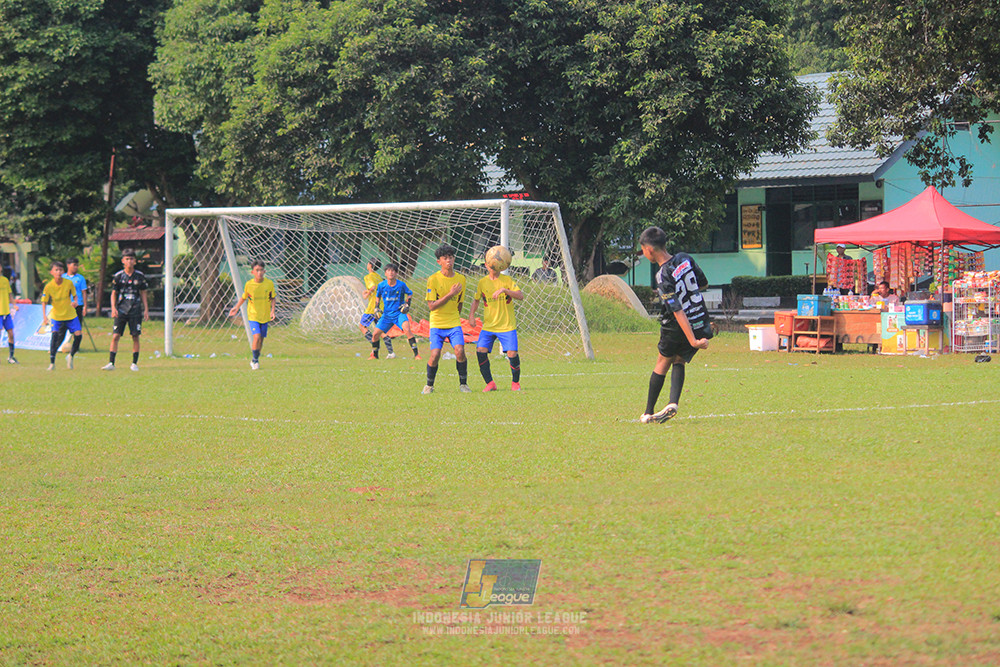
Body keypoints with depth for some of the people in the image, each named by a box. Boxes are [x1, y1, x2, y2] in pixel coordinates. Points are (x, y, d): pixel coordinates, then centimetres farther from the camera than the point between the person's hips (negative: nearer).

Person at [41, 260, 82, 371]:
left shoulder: (69, 283, -10)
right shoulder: (49, 286, -14)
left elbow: (74, 295, 5)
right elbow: (44, 302, -7)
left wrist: (75, 302, -18)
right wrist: (44, 316, -19)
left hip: (71, 315, 2)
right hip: (57, 316, -2)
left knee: (78, 334, -9)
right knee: (55, 336, -16)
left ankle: (71, 356, 17)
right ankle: (52, 362, -4)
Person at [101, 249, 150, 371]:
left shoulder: (140, 276, 5)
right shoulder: (118, 276, 2)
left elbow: (143, 294, 11)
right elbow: (113, 294, 7)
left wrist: (146, 310, 5)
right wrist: (113, 308, -7)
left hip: (135, 310, 1)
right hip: (121, 310, -1)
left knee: (135, 337, -1)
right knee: (115, 336, -7)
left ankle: (134, 363, 9)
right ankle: (111, 363, -7)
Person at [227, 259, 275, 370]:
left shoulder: (269, 283, -6)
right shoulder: (249, 284, -9)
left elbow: (273, 298, 7)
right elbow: (244, 297, 9)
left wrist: (272, 310, -3)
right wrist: (236, 307, 6)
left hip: (265, 316, 3)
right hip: (253, 315, -3)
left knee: (261, 339, 10)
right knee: (256, 336, -19)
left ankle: (254, 361, 28)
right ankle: (255, 360, -5)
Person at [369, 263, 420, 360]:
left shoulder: (401, 285, -9)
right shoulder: (381, 285, -4)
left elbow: (410, 293, 9)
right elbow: (378, 296, 16)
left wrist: (407, 304, -5)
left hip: (399, 313, -3)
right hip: (387, 314, 3)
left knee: (407, 329, -28)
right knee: (375, 334, -2)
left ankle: (416, 354, -23)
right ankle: (374, 355, 23)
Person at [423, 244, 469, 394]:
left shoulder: (461, 279, 4)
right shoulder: (433, 279, -8)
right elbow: (431, 306, -13)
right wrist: (450, 294, -16)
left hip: (454, 323, 2)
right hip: (437, 324, -2)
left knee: (460, 351, -17)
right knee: (435, 355, -14)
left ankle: (463, 384, 0)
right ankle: (429, 385, 9)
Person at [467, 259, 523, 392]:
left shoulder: (507, 280, -3)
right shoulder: (482, 282, 5)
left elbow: (521, 295, -14)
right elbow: (476, 300, 20)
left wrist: (504, 290, -27)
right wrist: (471, 314, 4)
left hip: (507, 326, -3)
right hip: (488, 326, 3)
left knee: (512, 354, -12)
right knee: (480, 351, -15)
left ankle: (515, 383, 12)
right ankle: (490, 383, -3)